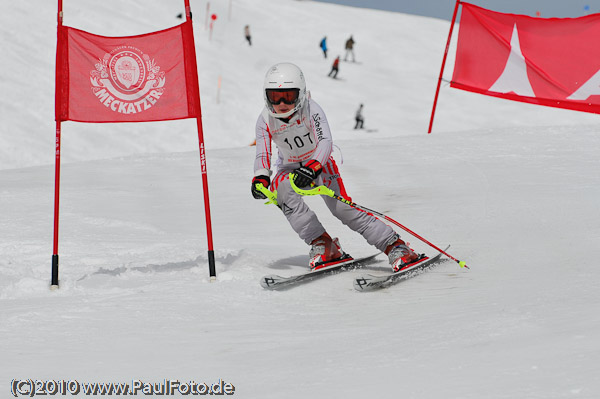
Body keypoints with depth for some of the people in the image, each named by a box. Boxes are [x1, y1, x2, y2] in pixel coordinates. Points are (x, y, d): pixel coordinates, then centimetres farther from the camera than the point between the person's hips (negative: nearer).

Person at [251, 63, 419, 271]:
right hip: (290, 167, 3)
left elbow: (325, 142, -38)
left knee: (341, 207, -19)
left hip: (320, 162, -3)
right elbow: (263, 155, -18)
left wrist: (311, 168, -56)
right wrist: (261, 178, -40)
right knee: (281, 189, -30)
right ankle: (322, 244, -22)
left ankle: (395, 246, -13)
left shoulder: (311, 109, -26)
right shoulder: (265, 120, -17)